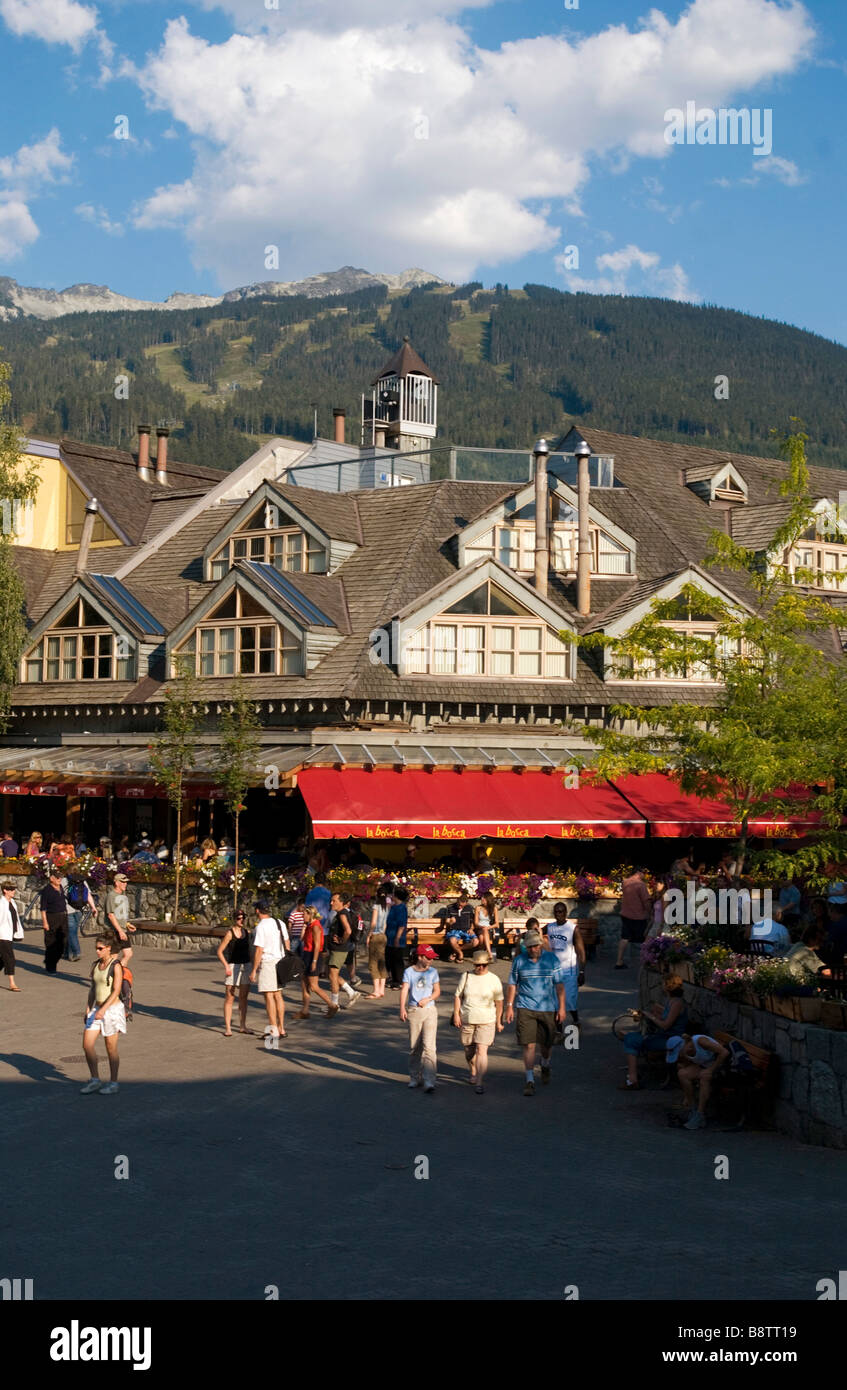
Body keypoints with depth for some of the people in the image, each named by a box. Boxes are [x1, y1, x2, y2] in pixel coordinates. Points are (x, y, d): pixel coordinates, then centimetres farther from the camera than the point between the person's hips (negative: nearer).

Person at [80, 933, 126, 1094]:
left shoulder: (116, 966, -13)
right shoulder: (96, 965, 7)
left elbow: (116, 992, -18)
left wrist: (103, 1009, -25)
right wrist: (88, 1009, 9)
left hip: (112, 1009, -6)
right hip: (97, 1009, 6)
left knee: (111, 1048, 3)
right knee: (87, 1045, -1)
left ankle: (113, 1083, 16)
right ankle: (95, 1080, 11)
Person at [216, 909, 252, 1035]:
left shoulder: (247, 932, 6)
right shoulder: (230, 933, -11)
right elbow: (219, 951, -10)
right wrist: (226, 966, -19)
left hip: (245, 966, 6)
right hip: (232, 966, -6)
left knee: (244, 997, 10)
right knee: (229, 998, -2)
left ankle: (243, 1026, 19)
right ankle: (227, 1028, 0)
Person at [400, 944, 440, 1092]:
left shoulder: (433, 972, 7)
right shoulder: (409, 972, 2)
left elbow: (437, 991, 10)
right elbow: (404, 990, -8)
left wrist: (427, 999, -10)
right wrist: (402, 1009, -21)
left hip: (429, 1011, 0)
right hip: (413, 1012, 0)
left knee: (428, 1046, -11)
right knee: (414, 1047, 8)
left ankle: (429, 1082, -14)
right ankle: (415, 1078, 22)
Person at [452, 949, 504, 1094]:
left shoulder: (494, 980, 0)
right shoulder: (466, 977, 3)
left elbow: (499, 1001, 4)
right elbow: (458, 996, 8)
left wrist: (498, 1021, 3)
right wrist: (456, 1014, 0)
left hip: (486, 1021, -3)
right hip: (467, 1020, 3)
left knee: (481, 1051, -13)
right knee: (469, 1050, 13)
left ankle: (480, 1082, -13)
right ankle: (473, 1073, 39)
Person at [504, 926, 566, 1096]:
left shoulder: (551, 959, 0)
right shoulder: (519, 960, 1)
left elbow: (559, 985, 3)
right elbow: (512, 985, 7)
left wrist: (561, 1007, -2)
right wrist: (509, 1006, 1)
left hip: (548, 1008, 1)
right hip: (526, 1008, -1)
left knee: (547, 1043, 13)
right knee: (529, 1045, -9)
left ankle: (545, 1065, 45)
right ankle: (529, 1081, -5)